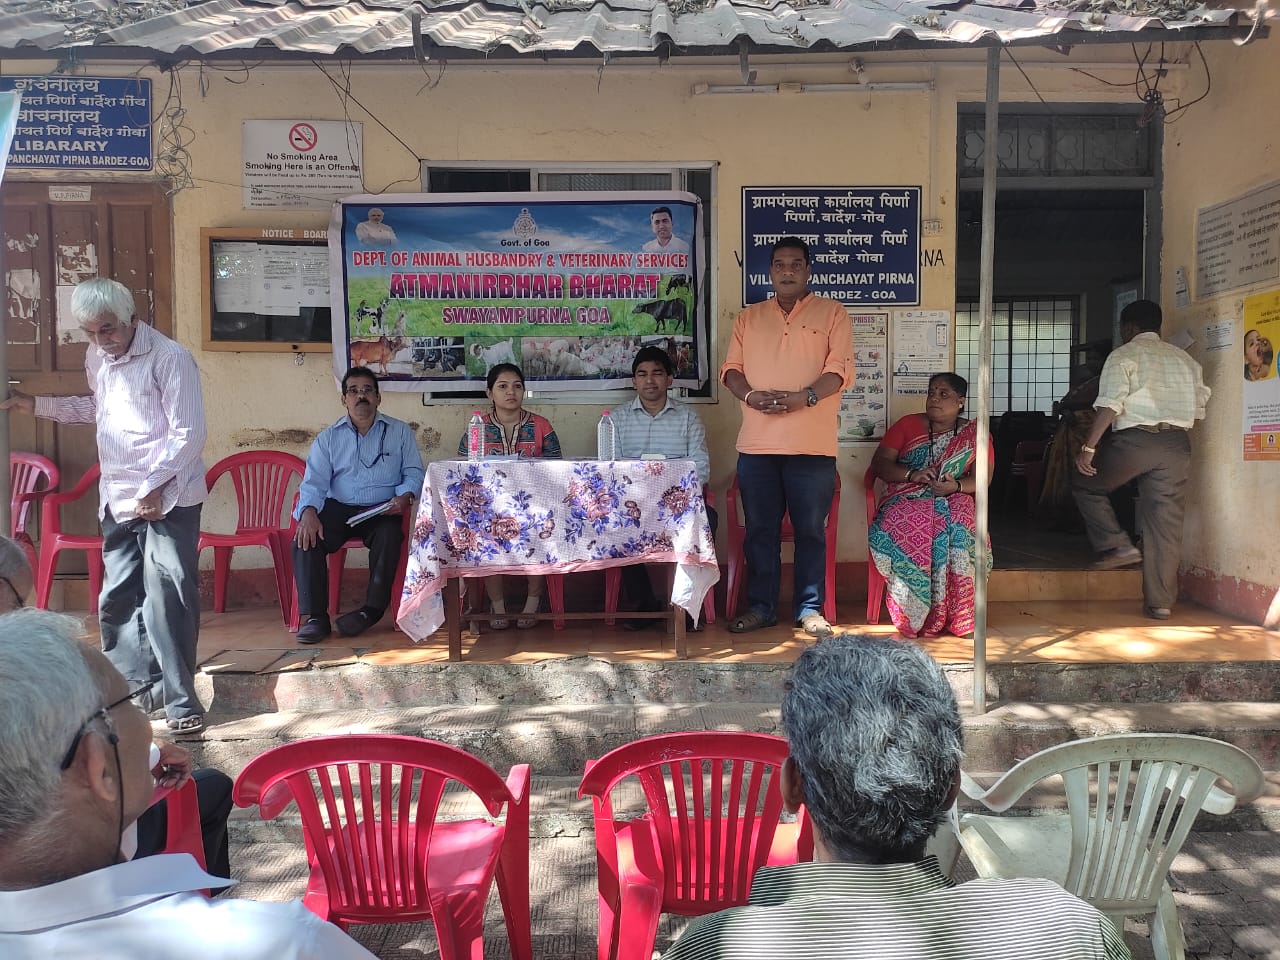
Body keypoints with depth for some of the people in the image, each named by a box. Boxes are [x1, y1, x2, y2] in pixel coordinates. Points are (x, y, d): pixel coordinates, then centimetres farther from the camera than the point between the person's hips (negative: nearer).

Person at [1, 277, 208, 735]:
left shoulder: (169, 357, -13)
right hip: (118, 499, 8)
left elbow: (188, 434, -16)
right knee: (118, 599, 10)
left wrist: (154, 485, -18)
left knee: (168, 598, -10)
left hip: (168, 497, -8)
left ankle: (179, 698, -2)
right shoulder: (96, 357, 12)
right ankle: (136, 687, 23)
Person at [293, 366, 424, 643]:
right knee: (306, 538, -26)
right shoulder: (329, 437, 13)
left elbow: (414, 472, 8)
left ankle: (372, 609, -20)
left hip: (381, 510, -1)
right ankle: (315, 616, -21)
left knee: (389, 536, -34)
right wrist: (309, 512, -18)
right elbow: (314, 481, 2)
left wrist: (405, 496, -15)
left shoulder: (400, 431, 11)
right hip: (338, 508, 2)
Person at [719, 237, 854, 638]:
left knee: (811, 530, 3)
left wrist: (802, 398, -17)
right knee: (759, 529, 7)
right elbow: (731, 368, 11)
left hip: (812, 445, -2)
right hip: (756, 443, 3)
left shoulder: (831, 313, 7)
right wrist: (750, 395, -10)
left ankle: (810, 609, 14)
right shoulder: (748, 317, 17)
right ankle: (761, 607, 18)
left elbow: (840, 369, -2)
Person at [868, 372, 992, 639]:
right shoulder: (908, 424, 14)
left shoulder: (974, 433, 13)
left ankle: (957, 616, -27)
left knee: (957, 534, -37)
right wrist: (912, 474, -12)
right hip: (907, 499, 0)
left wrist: (956, 485, -19)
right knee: (893, 530, -36)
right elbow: (879, 463, 6)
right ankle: (914, 614, -27)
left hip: (953, 501, 0)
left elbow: (981, 478, 4)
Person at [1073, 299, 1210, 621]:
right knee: (1166, 521, 6)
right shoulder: (1186, 360, 20)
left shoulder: (1124, 355, 1)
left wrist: (1088, 447, -13)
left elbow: (1110, 406, -11)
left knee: (1086, 485, 17)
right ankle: (1160, 601, 8)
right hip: (1177, 445, 5)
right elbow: (1198, 410, 17)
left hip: (1134, 440, -5)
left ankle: (1118, 546, 4)